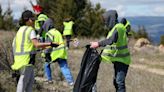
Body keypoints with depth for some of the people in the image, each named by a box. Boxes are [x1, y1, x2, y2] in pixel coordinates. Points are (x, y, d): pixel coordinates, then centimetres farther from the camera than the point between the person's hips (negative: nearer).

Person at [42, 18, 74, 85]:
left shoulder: (49, 34, -5)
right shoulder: (57, 32, 20)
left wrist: (46, 54, -16)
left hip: (54, 53, -6)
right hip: (62, 53, 6)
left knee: (47, 65, 18)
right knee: (64, 67, 0)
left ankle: (49, 79, 21)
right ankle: (70, 81, -12)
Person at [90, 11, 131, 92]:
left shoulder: (118, 27, -19)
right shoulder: (115, 27, 13)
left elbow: (111, 40, -36)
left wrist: (98, 44, -41)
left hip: (122, 60, -10)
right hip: (118, 59, 10)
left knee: (120, 82, -14)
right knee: (116, 81, 17)